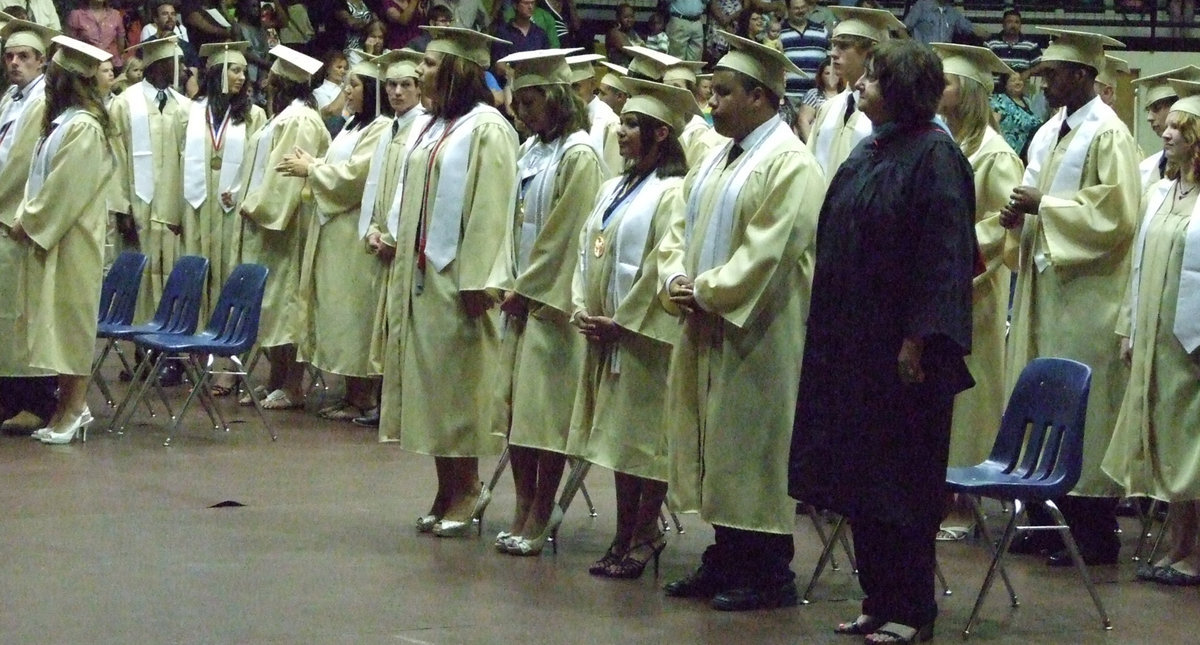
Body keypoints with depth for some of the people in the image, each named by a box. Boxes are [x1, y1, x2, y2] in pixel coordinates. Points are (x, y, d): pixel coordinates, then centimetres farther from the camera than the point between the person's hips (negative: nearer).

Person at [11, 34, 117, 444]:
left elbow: (65, 190, -18)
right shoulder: (62, 122, 13)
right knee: (58, 322, 10)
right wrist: (27, 217, 5)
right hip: (49, 237, 9)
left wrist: (29, 221, -12)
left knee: (70, 321, -3)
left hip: (71, 241, -9)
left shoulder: (83, 127, -16)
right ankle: (70, 407, 15)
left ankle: (73, 411, 4)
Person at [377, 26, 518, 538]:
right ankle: (450, 490, 15)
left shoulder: (487, 130, -12)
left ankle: (466, 489, 9)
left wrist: (477, 281, -21)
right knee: (427, 383, 9)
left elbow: (491, 211, -17)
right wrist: (394, 236, 12)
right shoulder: (434, 127, 14)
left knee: (455, 383, -2)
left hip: (455, 279, -8)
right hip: (420, 274, 8)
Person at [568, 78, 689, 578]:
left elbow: (664, 267, -17)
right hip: (605, 333, 8)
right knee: (616, 435, 11)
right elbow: (588, 249, 15)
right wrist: (582, 308, 1)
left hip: (645, 336, -8)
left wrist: (622, 321, -16)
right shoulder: (614, 189, 14)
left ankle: (642, 536, 4)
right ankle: (627, 534, 17)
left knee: (645, 437, -3)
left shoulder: (672, 192, -12)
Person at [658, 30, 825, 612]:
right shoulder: (717, 160, 14)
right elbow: (681, 230, 16)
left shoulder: (788, 165, -14)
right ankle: (725, 561, 21)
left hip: (757, 335, -9)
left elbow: (765, 252, -21)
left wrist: (706, 294, -16)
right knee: (713, 447, 12)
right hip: (706, 327, 9)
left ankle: (769, 575, 4)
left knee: (752, 450, -4)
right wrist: (677, 282, -3)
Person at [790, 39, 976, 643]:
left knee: (902, 480, -1)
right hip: (852, 342, 8)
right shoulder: (868, 152, 12)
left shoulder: (934, 156, -12)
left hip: (901, 347, -8)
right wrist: (830, 331, 15)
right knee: (861, 479, 11)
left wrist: (919, 338, -20)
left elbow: (944, 253, -16)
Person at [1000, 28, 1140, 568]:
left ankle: (1094, 533, 2)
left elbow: (1116, 213, -17)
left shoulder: (1108, 134, -11)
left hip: (1085, 293, -8)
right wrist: (1019, 215, 0)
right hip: (1043, 283, 8)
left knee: (1082, 407, -5)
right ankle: (1048, 518, 17)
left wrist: (1042, 206, -15)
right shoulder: (1048, 133, 14)